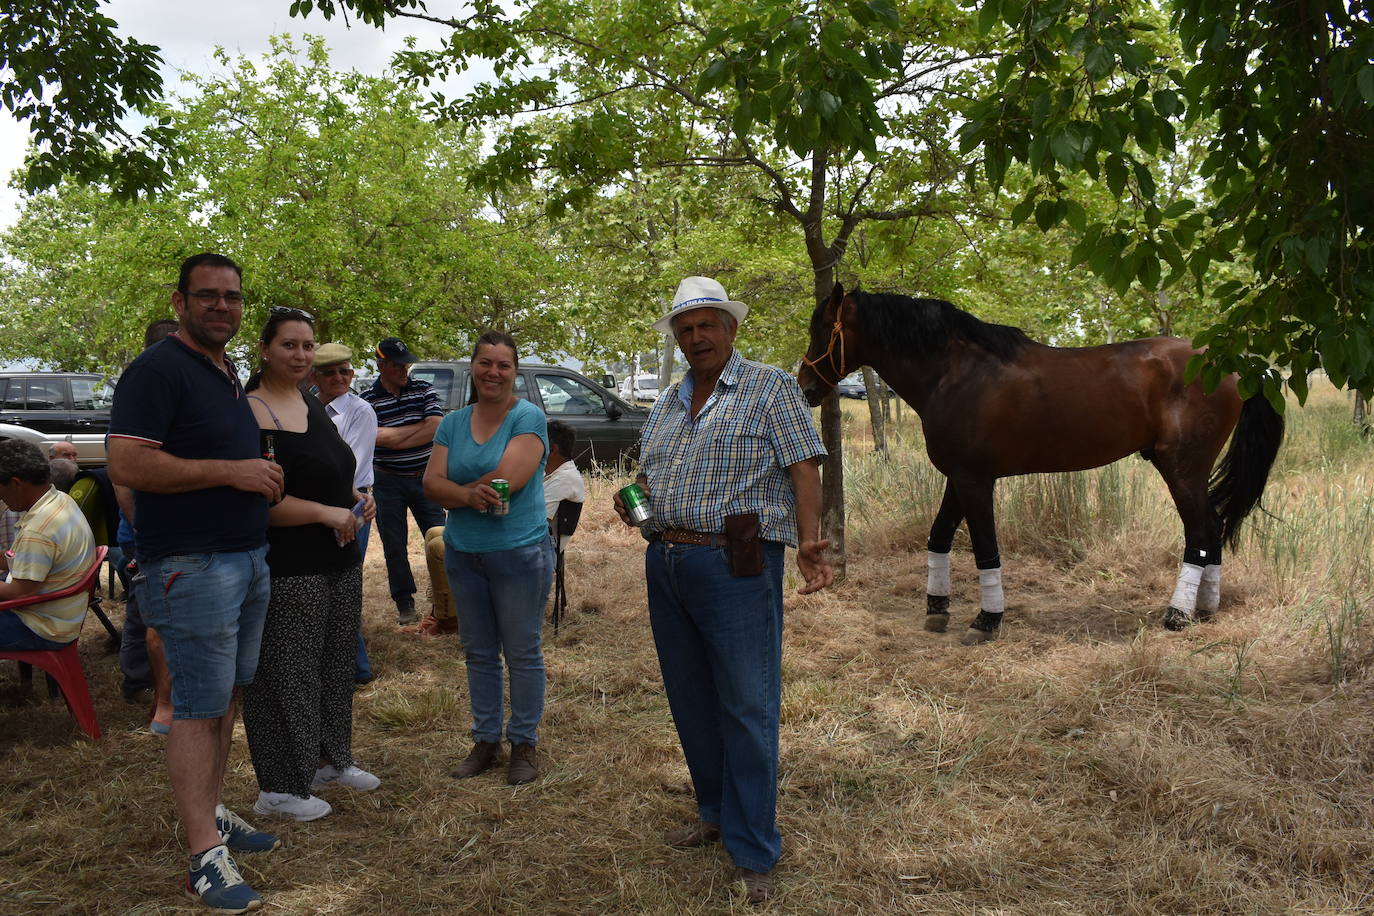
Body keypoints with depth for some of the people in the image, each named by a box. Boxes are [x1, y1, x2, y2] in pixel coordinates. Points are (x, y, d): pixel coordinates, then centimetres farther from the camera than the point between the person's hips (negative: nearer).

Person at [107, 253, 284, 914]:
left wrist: (261, 477, 12)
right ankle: (206, 856, 3)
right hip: (192, 567, -9)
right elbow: (126, 465, -22)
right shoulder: (157, 369, -13)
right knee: (197, 707, -4)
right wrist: (229, 470, -20)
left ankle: (210, 811, 30)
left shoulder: (230, 376, 16)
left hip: (248, 558, 9)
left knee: (225, 698, 16)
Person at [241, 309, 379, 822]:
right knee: (287, 674, 0)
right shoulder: (252, 413, -15)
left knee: (336, 664, 18)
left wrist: (355, 499, 7)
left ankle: (330, 759, 34)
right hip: (287, 569, -9)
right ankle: (279, 789, 13)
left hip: (338, 561, 9)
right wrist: (327, 512, -22)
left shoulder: (313, 406, 13)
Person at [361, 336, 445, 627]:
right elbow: (380, 438, -20)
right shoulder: (367, 400, -6)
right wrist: (421, 427, -13)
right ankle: (404, 602, 21)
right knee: (394, 546, 7)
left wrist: (396, 438, -15)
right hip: (388, 481, -1)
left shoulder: (423, 389, 1)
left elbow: (436, 427, -13)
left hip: (424, 477, 1)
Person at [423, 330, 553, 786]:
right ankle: (485, 740, 27)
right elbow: (432, 483, -1)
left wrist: (457, 490, -8)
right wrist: (469, 495, -21)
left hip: (519, 553, -5)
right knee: (478, 653, 14)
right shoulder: (453, 423, 8)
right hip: (463, 554, 6)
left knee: (522, 654, 5)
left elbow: (507, 479, -21)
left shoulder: (528, 417, -9)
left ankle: (524, 744, 19)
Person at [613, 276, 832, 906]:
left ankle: (753, 854, 8)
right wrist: (632, 500, 2)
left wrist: (808, 541, -23)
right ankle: (715, 813, 34)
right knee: (691, 703, 16)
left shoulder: (771, 388, -2)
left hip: (736, 567, -7)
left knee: (747, 710, -2)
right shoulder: (667, 404, 17)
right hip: (664, 565, 7)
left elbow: (803, 469, -9)